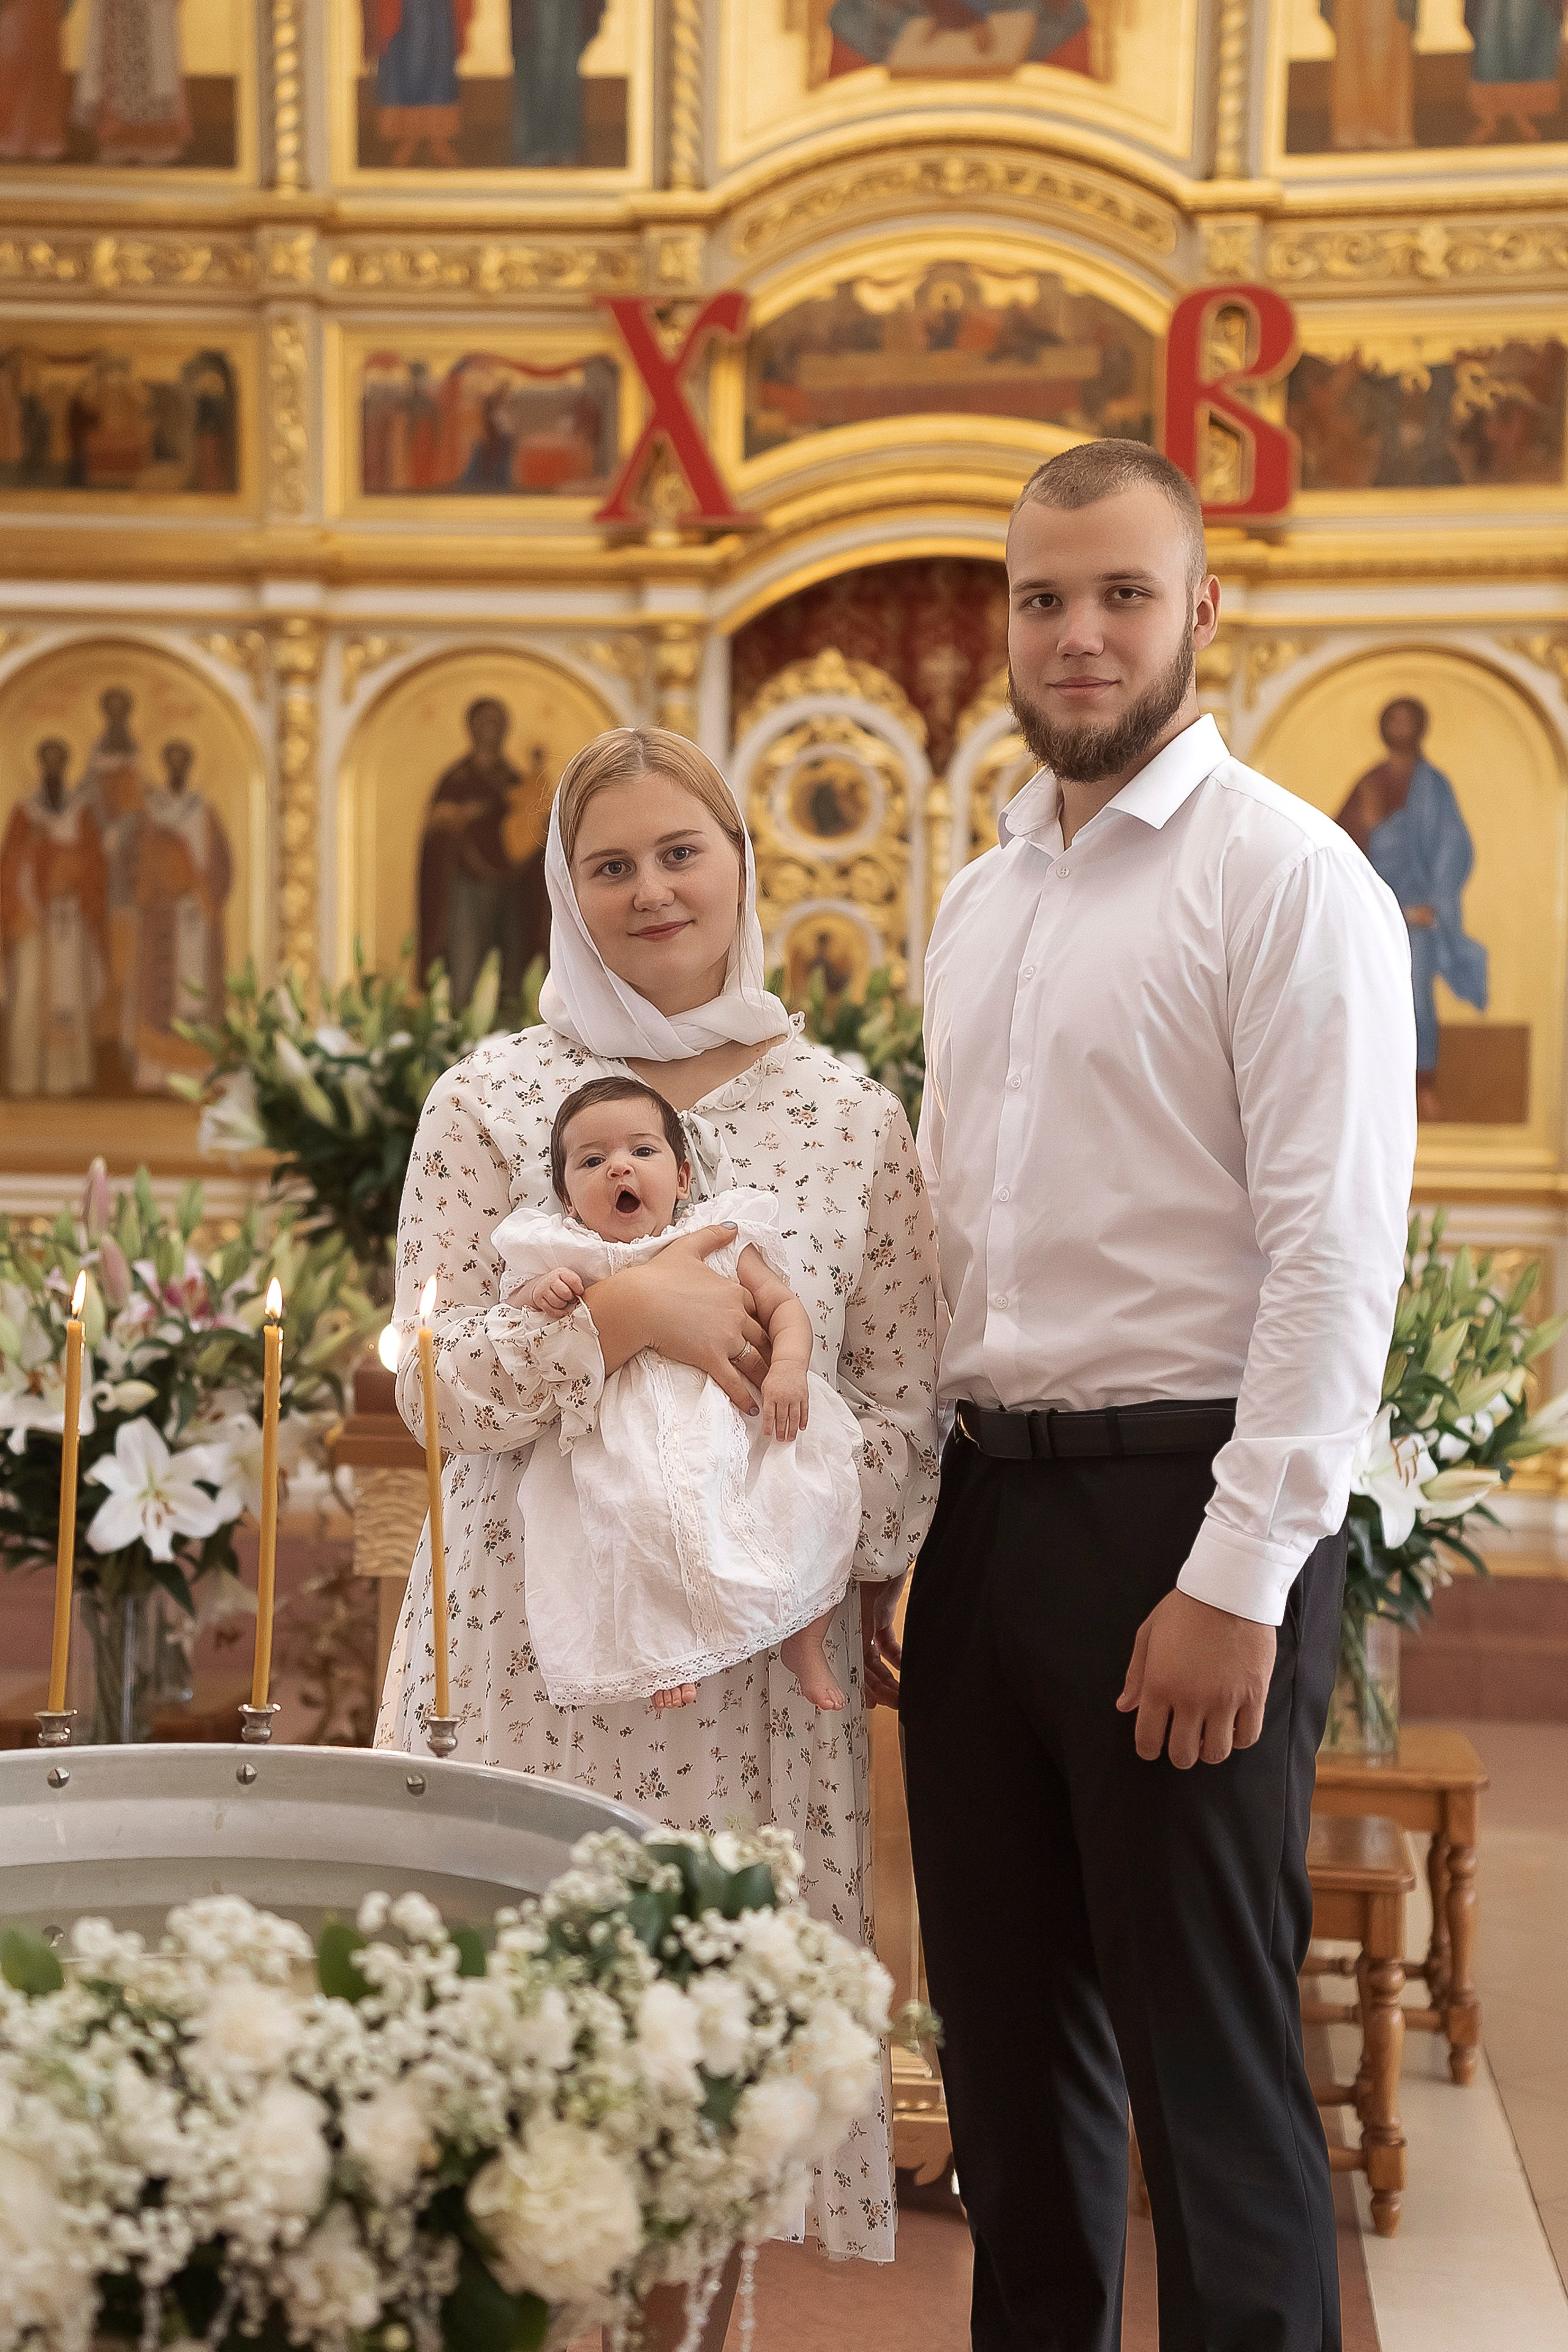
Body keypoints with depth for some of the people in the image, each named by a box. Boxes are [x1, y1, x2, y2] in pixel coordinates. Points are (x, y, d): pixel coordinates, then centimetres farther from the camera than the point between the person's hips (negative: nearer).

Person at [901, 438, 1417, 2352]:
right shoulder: (977, 904, 15)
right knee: (1005, 2030, 15)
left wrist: (1239, 1577, -18)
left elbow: (1334, 1255, -14)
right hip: (986, 1507, 7)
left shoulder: (1285, 878, -8)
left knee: (1208, 2052, 0)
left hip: (1177, 1508, -7)